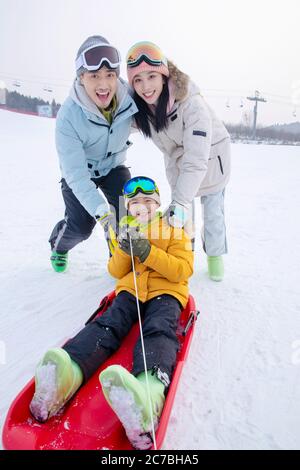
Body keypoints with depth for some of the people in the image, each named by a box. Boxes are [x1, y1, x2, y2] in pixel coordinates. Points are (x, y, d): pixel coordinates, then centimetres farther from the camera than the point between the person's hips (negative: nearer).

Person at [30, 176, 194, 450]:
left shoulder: (174, 230, 12)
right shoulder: (127, 229, 23)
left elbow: (183, 270, -3)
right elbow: (117, 272, 16)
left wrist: (148, 251, -16)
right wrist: (124, 249, -6)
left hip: (165, 292, -3)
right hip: (130, 290, 4)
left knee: (159, 330, -34)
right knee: (108, 324, -26)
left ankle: (149, 390, -65)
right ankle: (68, 372, -54)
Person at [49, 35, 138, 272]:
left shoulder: (129, 98, -25)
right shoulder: (68, 115, -34)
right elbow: (75, 173, -35)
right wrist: (100, 208, -46)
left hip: (114, 166, 3)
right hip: (80, 172, -2)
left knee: (125, 209, -18)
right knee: (81, 226, -9)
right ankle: (58, 246, 27)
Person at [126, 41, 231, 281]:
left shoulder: (192, 104, -35)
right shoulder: (141, 107, -17)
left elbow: (197, 158, -39)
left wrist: (181, 201, -44)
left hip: (211, 157, -4)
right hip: (178, 159, 4)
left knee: (213, 212, 4)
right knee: (180, 211, 4)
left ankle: (215, 255, 27)